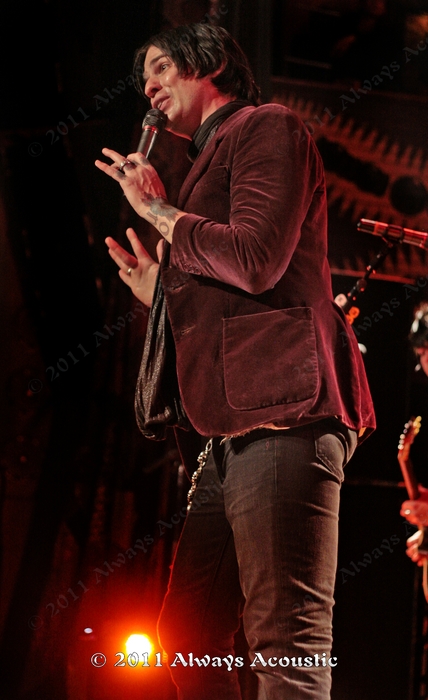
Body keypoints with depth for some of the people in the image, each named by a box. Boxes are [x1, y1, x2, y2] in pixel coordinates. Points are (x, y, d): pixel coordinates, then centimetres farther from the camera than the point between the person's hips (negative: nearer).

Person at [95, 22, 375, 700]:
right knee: (188, 640, 10)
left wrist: (158, 210, -1)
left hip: (280, 417, -10)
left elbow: (255, 260, -13)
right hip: (229, 437, 10)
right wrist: (157, 288, 24)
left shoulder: (267, 127, 3)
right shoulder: (209, 162, 31)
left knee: (288, 643, -16)